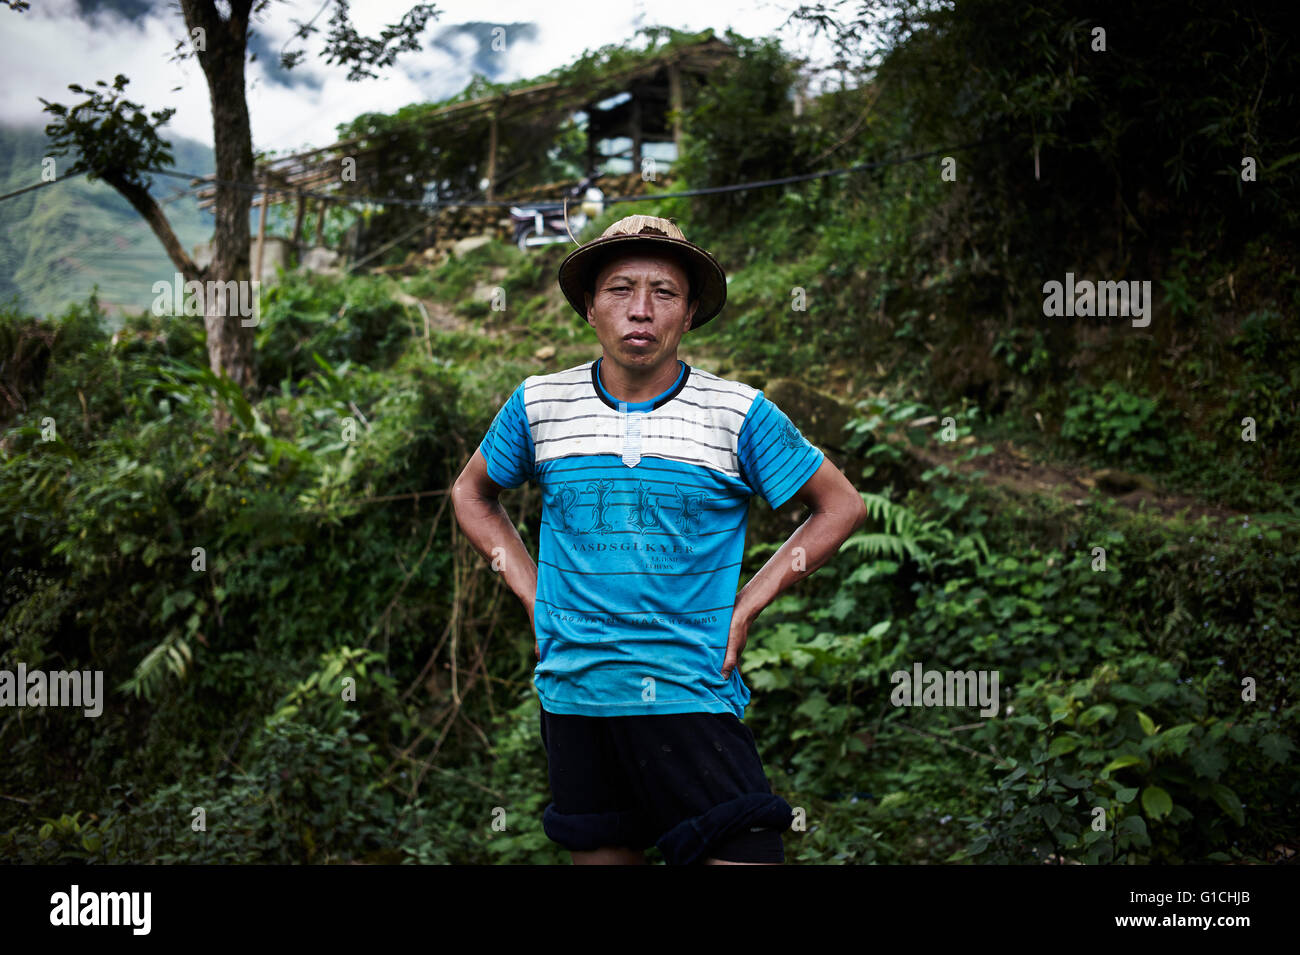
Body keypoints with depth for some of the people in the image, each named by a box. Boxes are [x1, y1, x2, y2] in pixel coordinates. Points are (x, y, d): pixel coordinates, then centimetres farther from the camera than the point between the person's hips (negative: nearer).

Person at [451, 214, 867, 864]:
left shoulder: (740, 415, -4)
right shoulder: (539, 405, 2)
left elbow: (841, 506, 6)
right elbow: (472, 495, 20)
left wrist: (744, 609, -1)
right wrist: (534, 599, 8)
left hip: (692, 693, -2)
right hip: (573, 694, 2)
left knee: (744, 853, -14)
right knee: (599, 854, 14)